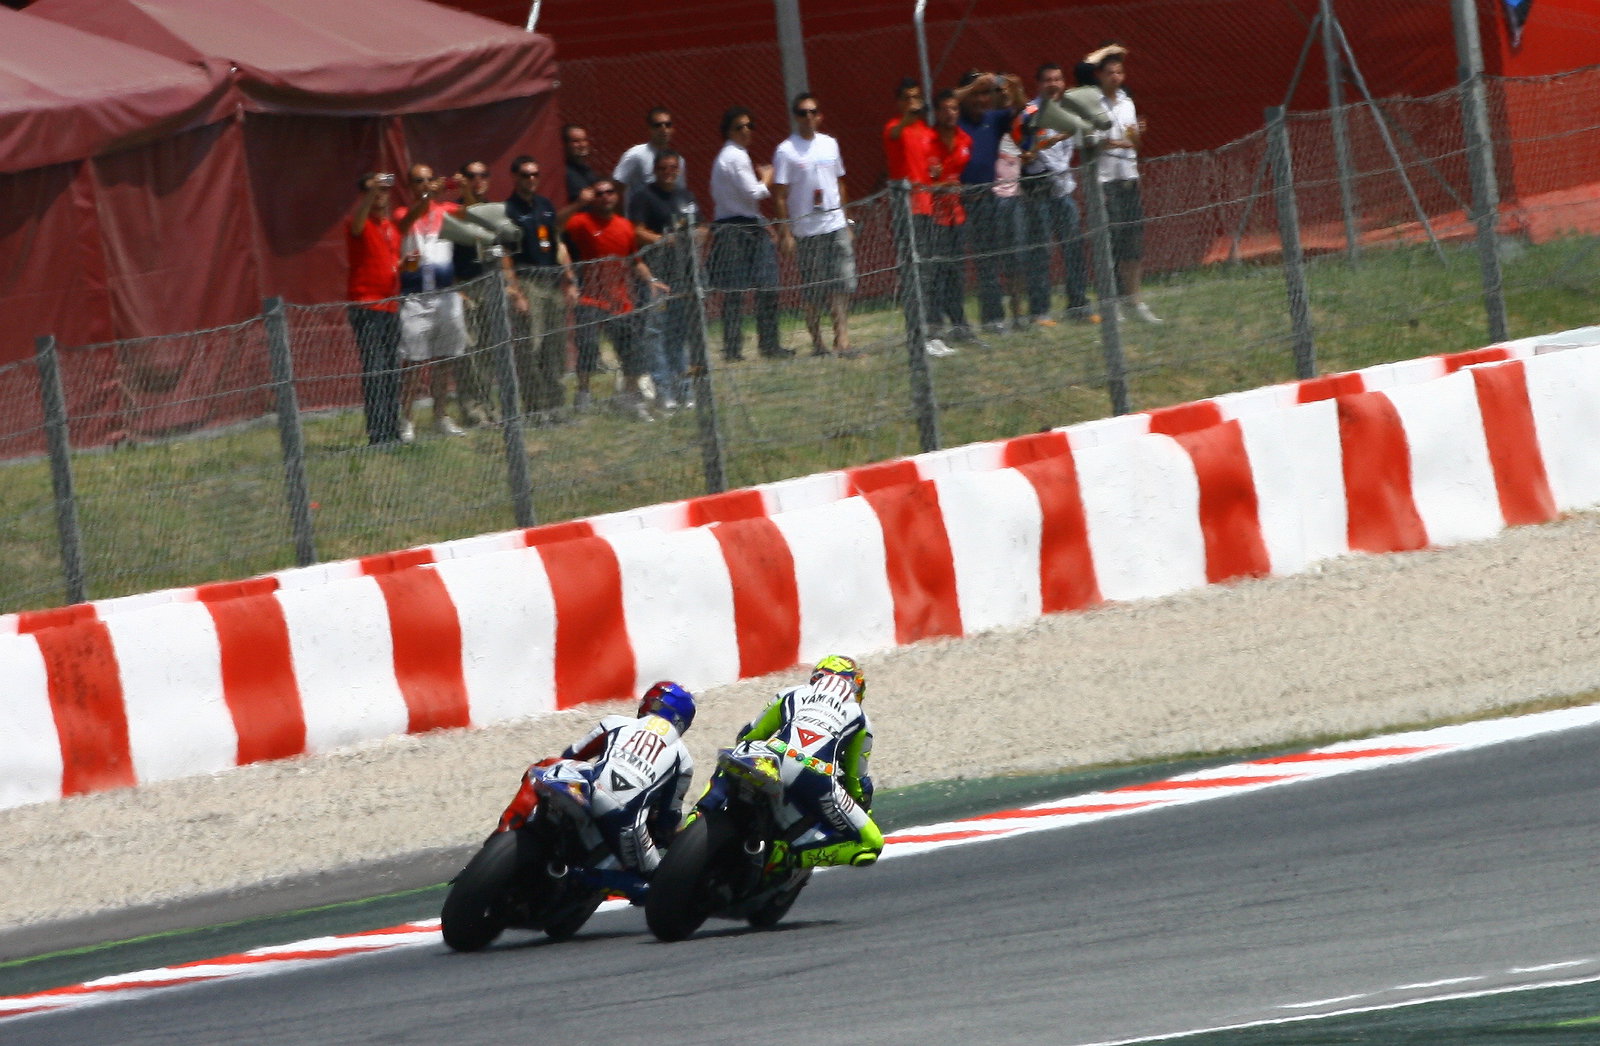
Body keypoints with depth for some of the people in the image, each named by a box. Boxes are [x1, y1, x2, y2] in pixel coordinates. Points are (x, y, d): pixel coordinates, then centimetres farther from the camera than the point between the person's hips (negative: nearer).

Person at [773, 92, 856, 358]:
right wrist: (785, 233, -10)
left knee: (842, 286, -5)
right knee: (813, 291, 1)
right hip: (806, 231, -4)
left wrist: (846, 220, 17)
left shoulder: (830, 144, 11)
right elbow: (779, 196, -5)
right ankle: (817, 343, 10)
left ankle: (842, 339, -4)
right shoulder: (786, 151, -5)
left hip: (836, 226, 4)